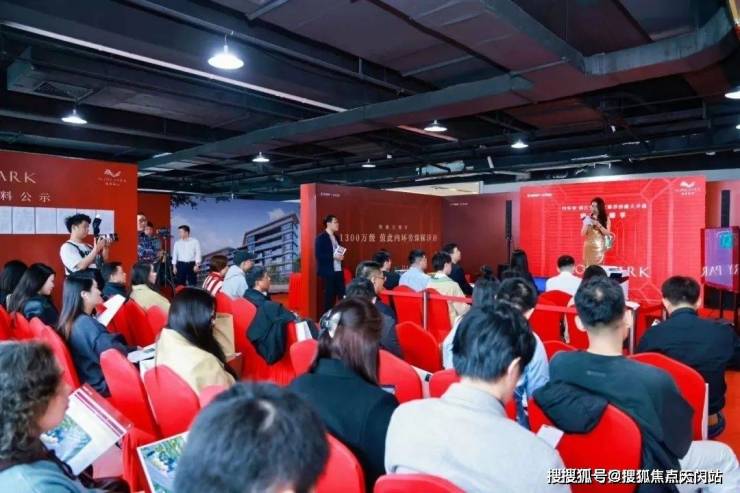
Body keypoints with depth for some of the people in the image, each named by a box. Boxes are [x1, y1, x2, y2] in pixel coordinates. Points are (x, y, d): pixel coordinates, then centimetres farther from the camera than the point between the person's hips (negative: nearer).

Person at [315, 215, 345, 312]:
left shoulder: (336, 237, 16)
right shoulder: (321, 238, -7)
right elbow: (318, 255, -15)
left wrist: (341, 256, 1)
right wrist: (333, 256, -19)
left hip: (338, 271, 7)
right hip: (328, 271, -7)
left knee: (343, 294, 2)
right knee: (329, 296, 0)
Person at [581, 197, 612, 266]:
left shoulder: (606, 219, 4)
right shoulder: (588, 218, 5)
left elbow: (608, 233, -6)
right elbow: (583, 234, 2)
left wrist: (598, 225, -15)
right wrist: (586, 224, -12)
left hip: (599, 247, -1)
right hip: (589, 247, 1)